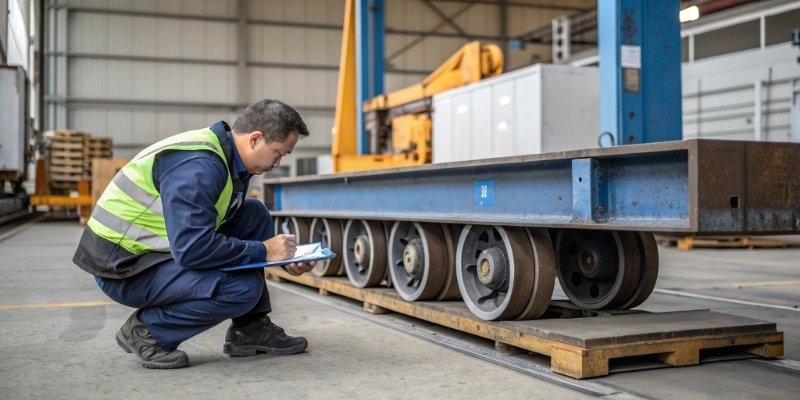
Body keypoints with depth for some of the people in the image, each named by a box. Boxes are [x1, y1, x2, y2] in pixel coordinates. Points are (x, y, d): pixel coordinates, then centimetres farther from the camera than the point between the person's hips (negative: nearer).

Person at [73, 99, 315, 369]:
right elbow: (192, 249, -32)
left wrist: (284, 257, 2)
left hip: (155, 247, 9)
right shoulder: (198, 167, -25)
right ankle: (147, 330, -4)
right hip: (122, 266, -9)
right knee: (244, 288, -24)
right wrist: (262, 251, -20)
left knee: (254, 216, 4)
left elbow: (243, 226, 17)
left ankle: (251, 328, 8)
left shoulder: (230, 158, 5)